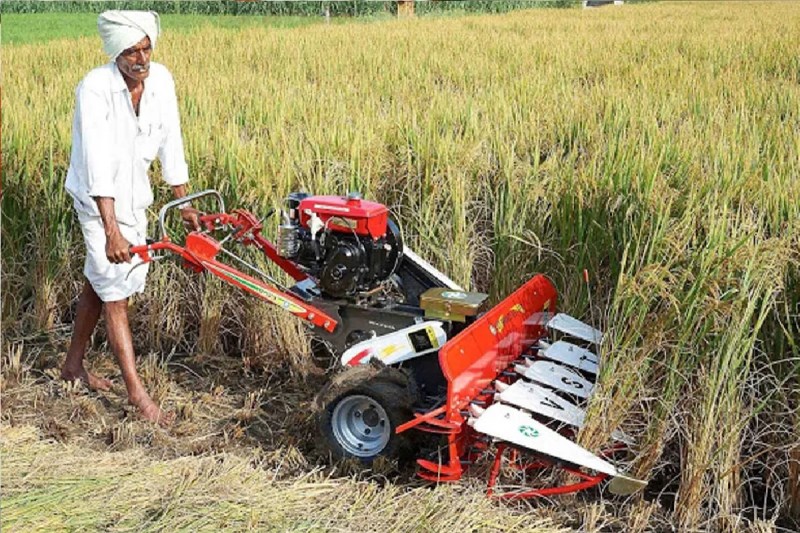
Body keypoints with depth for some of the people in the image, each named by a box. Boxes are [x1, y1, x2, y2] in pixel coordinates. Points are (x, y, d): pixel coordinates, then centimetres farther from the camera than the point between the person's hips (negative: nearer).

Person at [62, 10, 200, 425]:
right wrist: (112, 230, -38)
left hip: (134, 192, 6)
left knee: (100, 280, 17)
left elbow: (170, 144, 0)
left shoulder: (161, 80, -9)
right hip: (98, 196, -6)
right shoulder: (94, 89, -26)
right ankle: (137, 393, -1)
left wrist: (184, 205, 4)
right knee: (115, 291, -6)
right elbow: (97, 163, -32)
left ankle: (73, 365, 34)